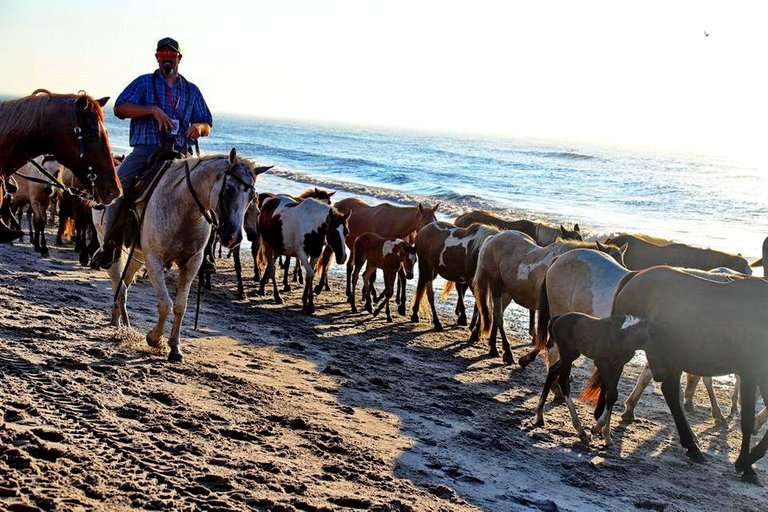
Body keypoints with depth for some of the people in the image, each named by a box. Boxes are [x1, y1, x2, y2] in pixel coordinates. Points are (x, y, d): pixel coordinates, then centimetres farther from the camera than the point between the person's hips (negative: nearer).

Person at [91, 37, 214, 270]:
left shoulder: (191, 90, 19)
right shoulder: (144, 83, 11)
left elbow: (207, 125, 19)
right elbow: (120, 109, -3)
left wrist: (199, 127, -6)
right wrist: (152, 109, -16)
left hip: (179, 154, 2)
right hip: (145, 150, -1)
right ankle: (110, 245, -6)